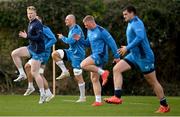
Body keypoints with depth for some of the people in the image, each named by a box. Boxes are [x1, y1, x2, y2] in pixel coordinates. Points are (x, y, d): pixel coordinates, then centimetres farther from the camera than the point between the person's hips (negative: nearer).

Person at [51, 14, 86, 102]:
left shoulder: (76, 29, -16)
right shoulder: (71, 29, 15)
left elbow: (71, 41, -24)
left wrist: (62, 38, -9)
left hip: (77, 54, -9)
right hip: (71, 52, 9)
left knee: (78, 76, -5)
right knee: (54, 54, -6)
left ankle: (82, 97, 2)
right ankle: (65, 72, -1)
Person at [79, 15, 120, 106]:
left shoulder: (101, 31, -12)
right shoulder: (89, 31, 13)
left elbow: (111, 42, -10)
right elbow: (88, 43, 23)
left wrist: (116, 56, -10)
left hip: (100, 55, -9)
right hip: (95, 56, 9)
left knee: (83, 65, -25)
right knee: (94, 79, 8)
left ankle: (103, 72, -17)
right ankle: (98, 101, 10)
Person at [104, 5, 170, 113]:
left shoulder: (136, 22, -14)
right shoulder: (131, 24, 15)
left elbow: (140, 37, -29)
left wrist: (127, 48, -25)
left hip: (144, 57, -9)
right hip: (134, 55, 9)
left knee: (153, 82, -1)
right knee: (116, 69, -7)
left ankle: (165, 106, 10)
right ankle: (117, 97, -13)